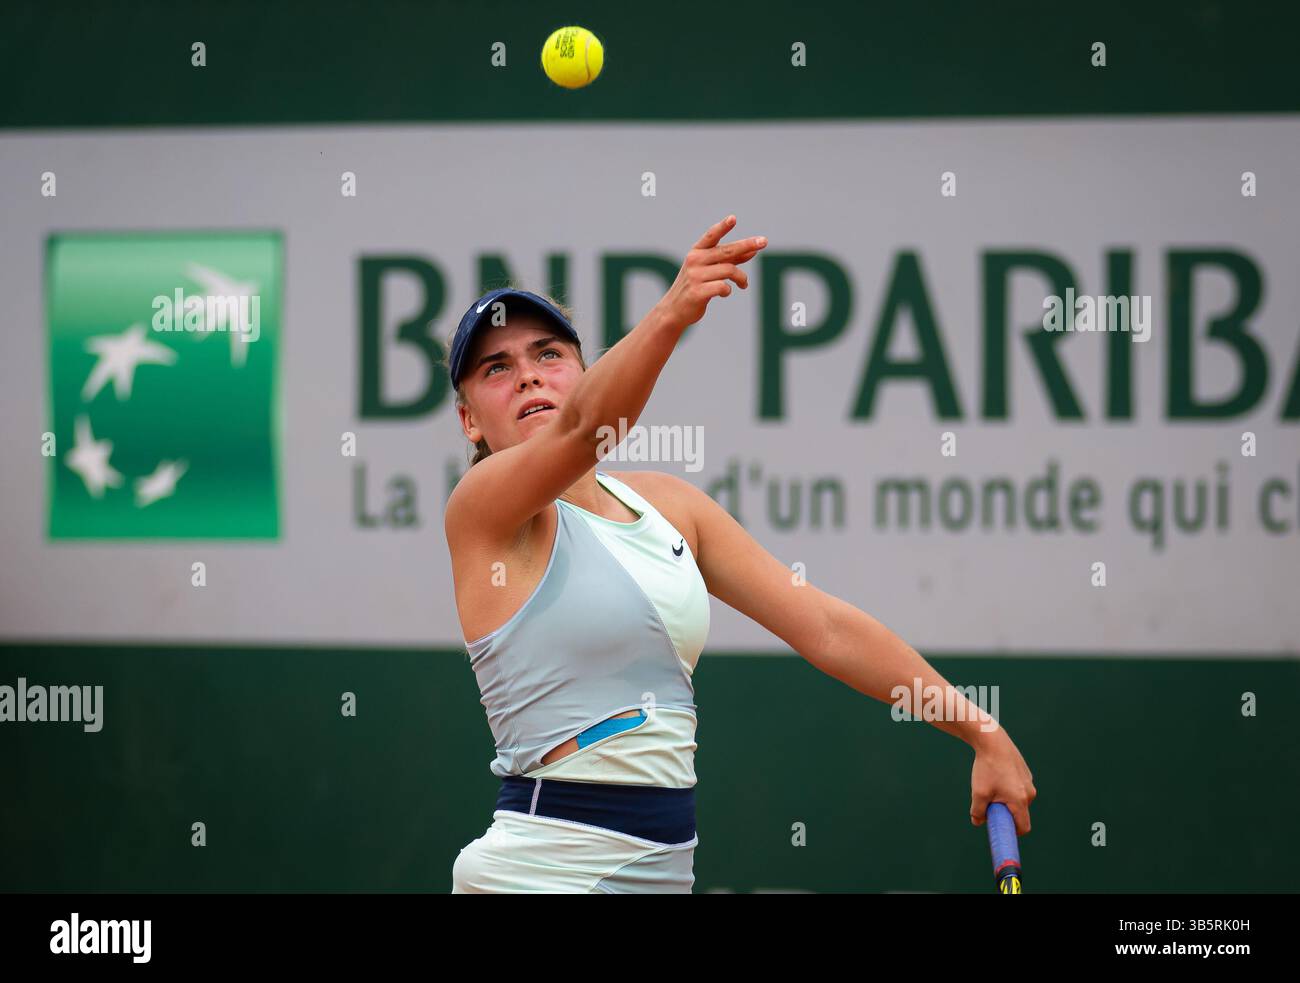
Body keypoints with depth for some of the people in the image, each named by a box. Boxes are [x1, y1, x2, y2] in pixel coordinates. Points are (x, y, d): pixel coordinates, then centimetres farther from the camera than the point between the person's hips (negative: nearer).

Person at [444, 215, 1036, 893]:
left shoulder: (668, 504, 12)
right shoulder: (481, 510, -8)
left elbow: (828, 629, 11)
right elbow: (582, 428, -28)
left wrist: (983, 733, 5)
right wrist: (669, 315, -45)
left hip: (665, 864, 7)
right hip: (544, 867, -7)